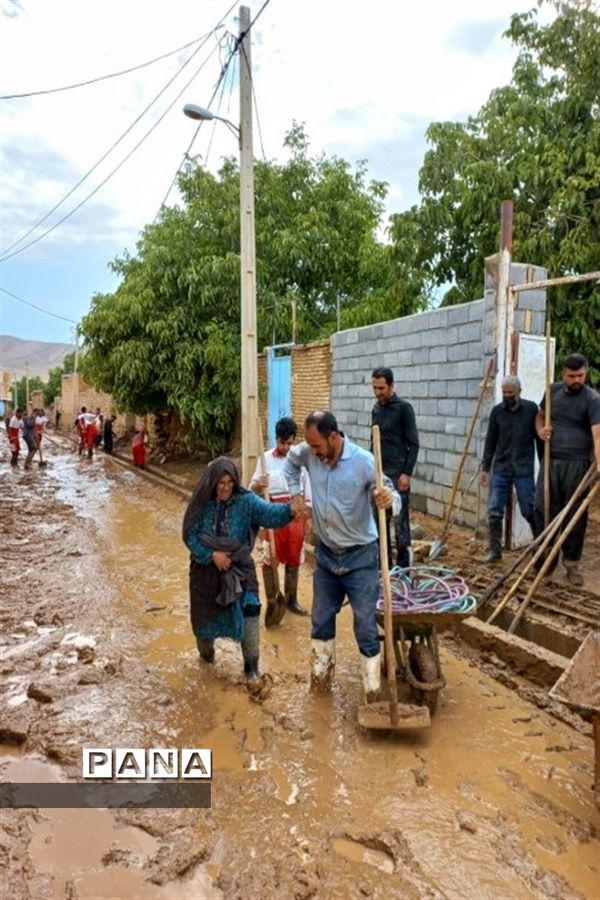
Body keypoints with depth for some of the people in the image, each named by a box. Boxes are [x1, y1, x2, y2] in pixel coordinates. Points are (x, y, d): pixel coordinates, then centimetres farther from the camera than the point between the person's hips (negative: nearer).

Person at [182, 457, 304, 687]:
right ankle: (206, 652, 45)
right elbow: (190, 534, -6)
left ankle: (251, 666, 1)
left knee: (249, 611, -13)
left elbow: (267, 512, -29)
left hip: (238, 567, -1)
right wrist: (211, 555, -17)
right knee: (205, 613, 14)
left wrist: (289, 510, -49)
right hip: (206, 568, 1)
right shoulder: (201, 503, -9)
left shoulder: (245, 500, -12)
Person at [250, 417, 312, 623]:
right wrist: (258, 485, -28)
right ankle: (271, 602, 11)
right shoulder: (266, 459, -6)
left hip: (297, 516, 2)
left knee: (293, 560, 12)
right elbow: (252, 489, -5)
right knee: (270, 559, 0)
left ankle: (291, 599, 27)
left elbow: (308, 488, 8)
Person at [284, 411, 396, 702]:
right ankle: (320, 674, 40)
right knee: (321, 620, 19)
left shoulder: (364, 461, -21)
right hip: (326, 553, 5)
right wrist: (295, 493, 5)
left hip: (360, 556, -5)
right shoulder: (309, 453, -9)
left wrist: (389, 499, -42)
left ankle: (373, 689, 19)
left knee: (365, 625, 3)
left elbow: (389, 495, -19)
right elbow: (291, 461, 15)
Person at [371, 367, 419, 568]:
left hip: (397, 474, -7)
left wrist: (407, 473, -16)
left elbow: (413, 444, -11)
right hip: (378, 473, 7)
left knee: (400, 521, -2)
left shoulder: (403, 408, -9)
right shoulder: (376, 409, 11)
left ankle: (403, 565, 5)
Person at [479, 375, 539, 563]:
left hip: (524, 469, -2)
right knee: (494, 511, 1)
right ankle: (495, 550, 12)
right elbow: (490, 441, 8)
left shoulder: (531, 409, -1)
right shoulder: (497, 411, 4)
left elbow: (539, 437, 4)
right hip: (500, 469, 2)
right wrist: (485, 468, 6)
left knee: (530, 511, 3)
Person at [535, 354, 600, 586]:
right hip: (551, 461, 4)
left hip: (577, 464, -4)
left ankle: (571, 563, 14)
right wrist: (540, 430, -1)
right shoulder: (553, 390, 8)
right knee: (543, 508, 2)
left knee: (575, 515, 3)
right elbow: (540, 415, 24)